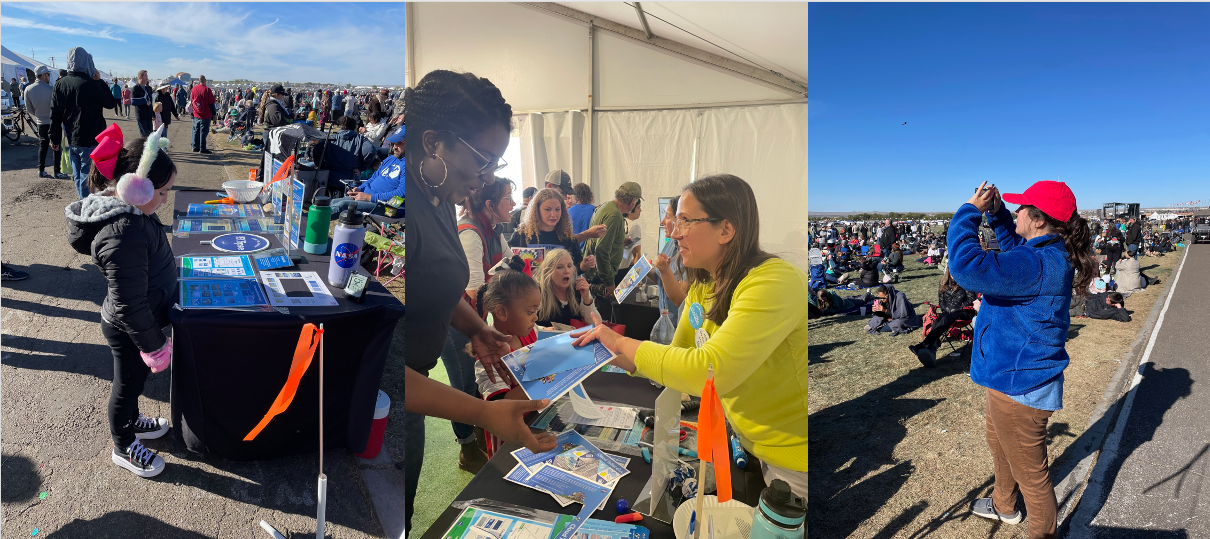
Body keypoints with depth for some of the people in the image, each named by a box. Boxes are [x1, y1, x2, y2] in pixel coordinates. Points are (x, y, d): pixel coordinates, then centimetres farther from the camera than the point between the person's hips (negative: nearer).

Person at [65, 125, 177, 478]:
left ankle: (131, 422, 56)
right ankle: (123, 448, 41)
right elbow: (130, 306, -31)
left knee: (134, 380, 30)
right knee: (128, 385, 16)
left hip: (135, 323, 8)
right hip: (131, 330, -8)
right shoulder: (124, 235, -38)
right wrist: (154, 346, -20)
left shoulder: (123, 207, -8)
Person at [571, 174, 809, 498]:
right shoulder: (701, 288, 1)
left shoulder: (773, 283, -27)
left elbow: (710, 371, -35)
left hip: (794, 458, -7)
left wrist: (622, 343, -23)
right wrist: (612, 352, -9)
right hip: (753, 446, 8)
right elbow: (677, 359, 6)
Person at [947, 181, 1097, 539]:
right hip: (1013, 374, 12)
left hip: (1021, 385, -12)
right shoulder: (1053, 254, 2)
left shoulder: (1036, 264, -31)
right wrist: (996, 213, 10)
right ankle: (1004, 506, 55)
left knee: (1030, 472, 7)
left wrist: (970, 212, -27)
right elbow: (1013, 247, 24)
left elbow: (968, 266, -41)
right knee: (998, 441, 32)